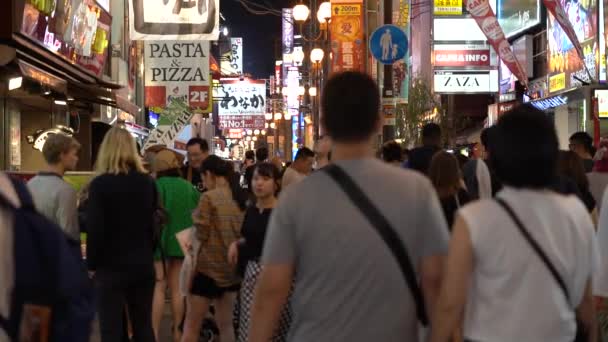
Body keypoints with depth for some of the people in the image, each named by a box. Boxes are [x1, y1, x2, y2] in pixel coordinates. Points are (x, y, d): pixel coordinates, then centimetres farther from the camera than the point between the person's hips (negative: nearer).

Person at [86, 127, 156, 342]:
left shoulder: (100, 184, -10)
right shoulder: (148, 182, 4)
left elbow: (95, 229, -12)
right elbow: (155, 224, 9)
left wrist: (92, 265, -2)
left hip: (111, 266, -5)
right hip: (143, 265, 5)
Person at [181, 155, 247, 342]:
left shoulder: (208, 197, -14)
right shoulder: (241, 197, 5)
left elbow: (201, 235, -13)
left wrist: (196, 216, 4)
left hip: (209, 266, -6)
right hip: (234, 266, 6)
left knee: (191, 326, 4)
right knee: (226, 324, 14)